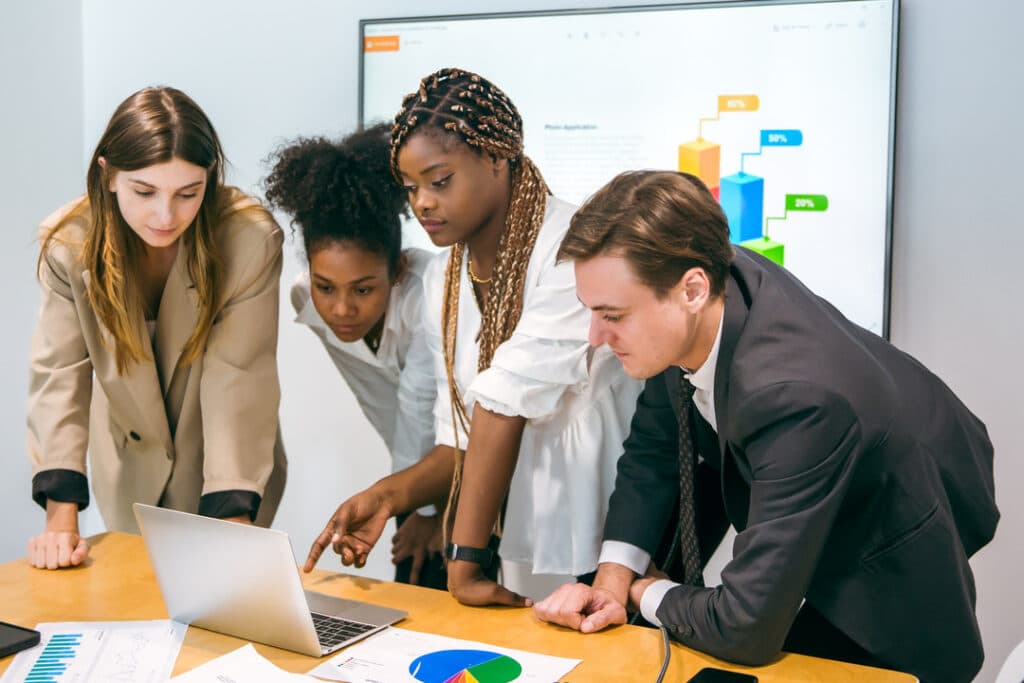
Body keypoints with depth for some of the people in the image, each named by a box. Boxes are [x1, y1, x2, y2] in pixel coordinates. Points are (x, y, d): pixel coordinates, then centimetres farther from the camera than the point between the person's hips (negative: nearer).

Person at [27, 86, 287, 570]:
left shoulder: (252, 240, -28)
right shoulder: (70, 242, -20)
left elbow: (238, 384, -28)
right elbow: (58, 375, -21)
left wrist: (235, 526, -35)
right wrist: (61, 518, -29)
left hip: (229, 464, -2)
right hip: (130, 469, 2)